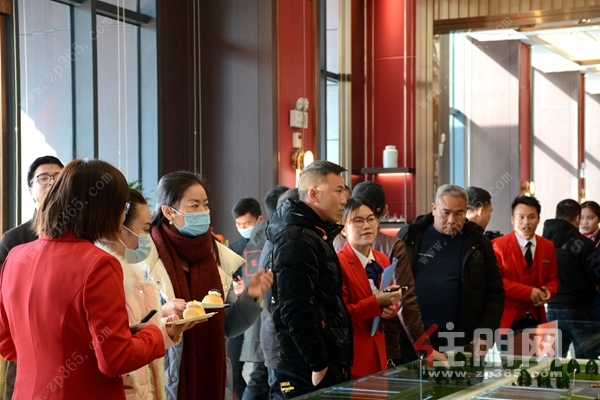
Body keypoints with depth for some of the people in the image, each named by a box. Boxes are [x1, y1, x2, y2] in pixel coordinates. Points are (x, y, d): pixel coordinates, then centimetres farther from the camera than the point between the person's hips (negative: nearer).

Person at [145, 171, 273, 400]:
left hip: (212, 376, 4)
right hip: (164, 380, -4)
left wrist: (250, 297, -6)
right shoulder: (147, 255, -9)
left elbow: (227, 327, 9)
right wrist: (161, 314, -26)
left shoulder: (218, 255, 6)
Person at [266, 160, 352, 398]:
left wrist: (332, 361, 17)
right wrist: (319, 364, -21)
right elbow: (296, 310, -23)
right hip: (311, 371, -10)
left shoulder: (314, 235, 16)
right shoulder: (296, 241, -15)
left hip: (327, 361, 10)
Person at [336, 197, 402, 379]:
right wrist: (377, 302, -22)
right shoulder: (338, 263, -14)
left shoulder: (383, 260, 10)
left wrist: (390, 308, -2)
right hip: (351, 353, -7)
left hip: (377, 350, 7)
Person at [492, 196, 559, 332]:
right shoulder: (498, 245, -7)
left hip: (536, 318, 5)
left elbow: (553, 278, 16)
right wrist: (528, 292, -18)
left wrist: (548, 291, -9)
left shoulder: (548, 246, 10)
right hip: (508, 318, -5)